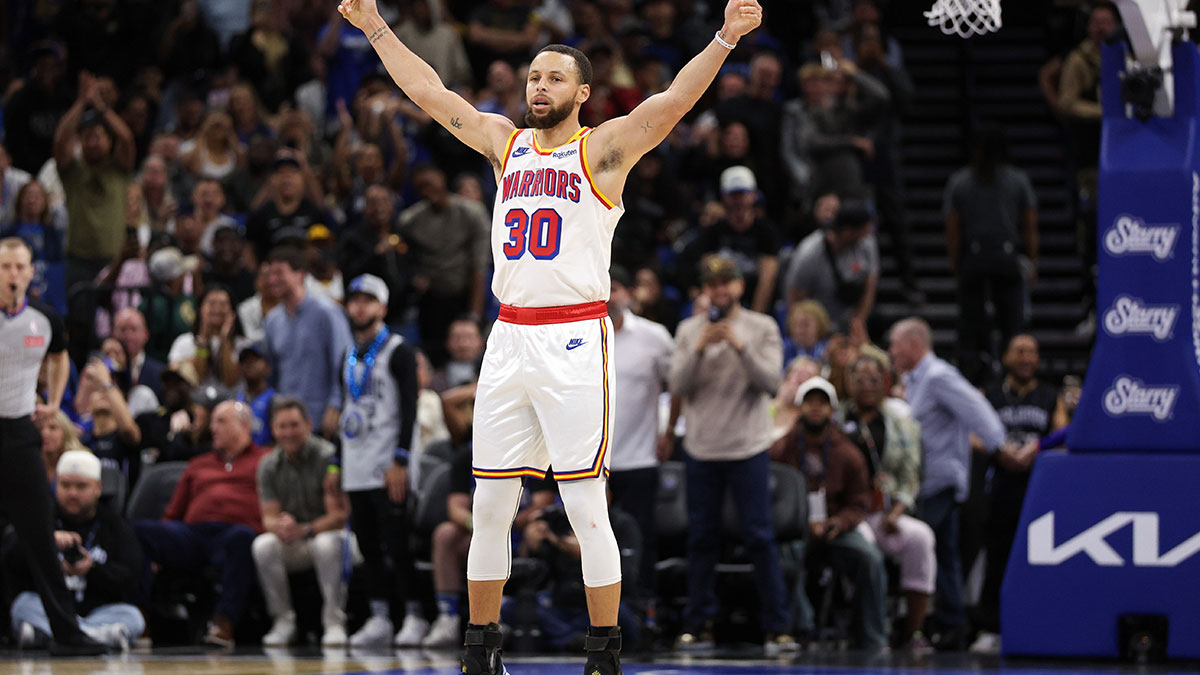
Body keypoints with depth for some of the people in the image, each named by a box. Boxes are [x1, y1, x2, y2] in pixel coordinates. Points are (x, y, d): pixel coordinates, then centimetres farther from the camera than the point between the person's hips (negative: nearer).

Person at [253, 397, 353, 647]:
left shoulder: (327, 456, -14)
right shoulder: (268, 465, 1)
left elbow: (340, 514, -17)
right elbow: (268, 516, -3)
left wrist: (305, 530, -33)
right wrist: (280, 526, -29)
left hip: (326, 532, -4)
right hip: (292, 546, 4)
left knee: (326, 544, -39)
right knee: (262, 546, -27)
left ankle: (334, 622, -27)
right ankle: (283, 621, -16)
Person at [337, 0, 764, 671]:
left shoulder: (604, 148, 0)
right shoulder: (505, 143, 15)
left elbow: (673, 101, -13)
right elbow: (430, 92, 22)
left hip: (574, 344, -5)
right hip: (509, 340, 5)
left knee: (586, 507, -6)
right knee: (490, 506, 7)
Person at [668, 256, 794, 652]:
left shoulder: (762, 328, 2)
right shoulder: (689, 331, 6)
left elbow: (770, 381, -9)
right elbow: (678, 385, -3)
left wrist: (740, 347, -20)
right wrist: (700, 348, -16)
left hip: (748, 448, -2)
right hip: (701, 448, 2)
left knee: (760, 537, -4)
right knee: (701, 538, 6)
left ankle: (778, 627, -2)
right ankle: (698, 626, 12)